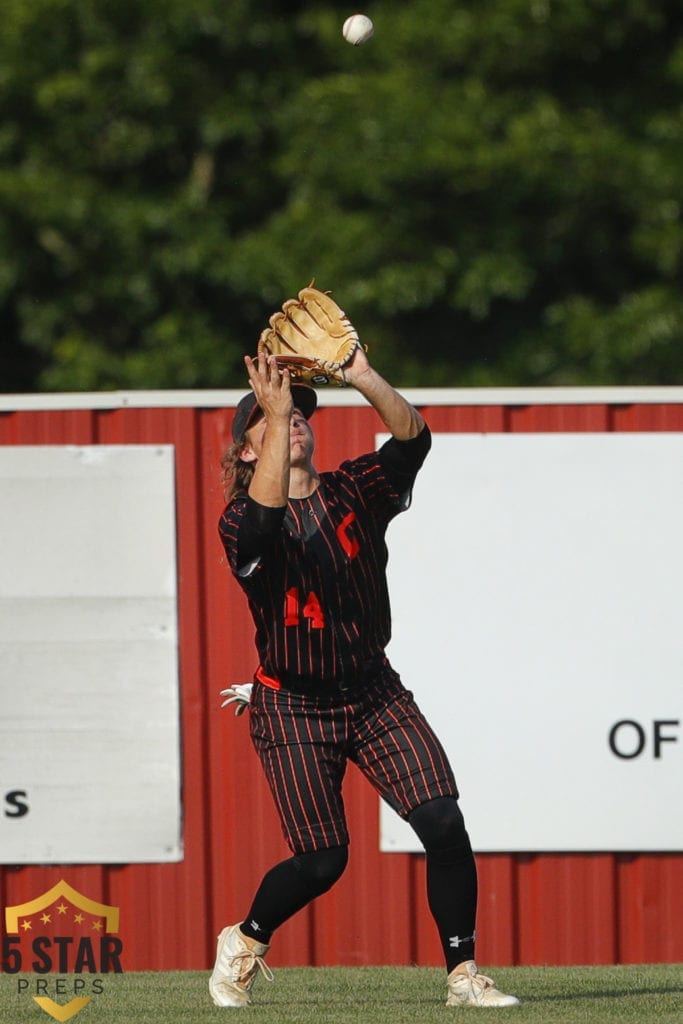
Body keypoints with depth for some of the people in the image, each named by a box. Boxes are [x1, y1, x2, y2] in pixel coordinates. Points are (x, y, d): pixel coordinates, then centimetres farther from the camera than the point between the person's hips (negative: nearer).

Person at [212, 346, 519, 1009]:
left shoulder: (354, 493, 1)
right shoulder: (242, 524, -10)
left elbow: (412, 439, -16)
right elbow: (265, 515, -36)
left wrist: (365, 380, -33)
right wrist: (275, 416, -41)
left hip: (373, 694, 4)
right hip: (293, 710, -4)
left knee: (444, 825, -12)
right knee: (322, 860, -6)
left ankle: (463, 975, -2)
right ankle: (245, 943, 24)